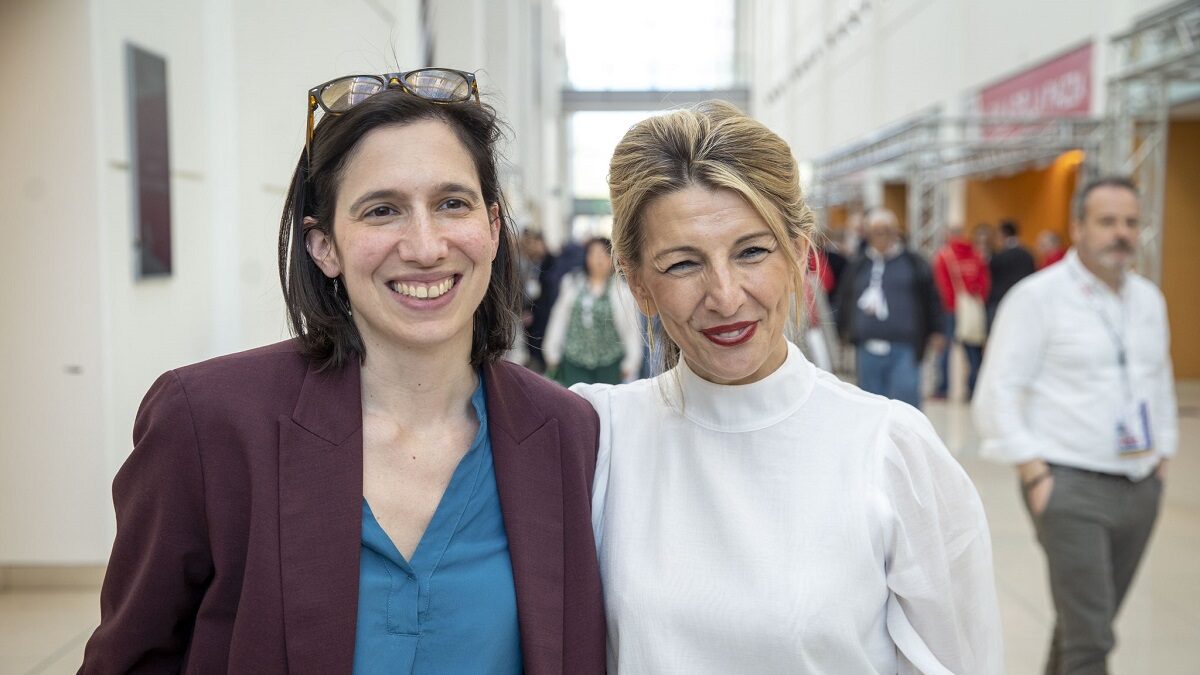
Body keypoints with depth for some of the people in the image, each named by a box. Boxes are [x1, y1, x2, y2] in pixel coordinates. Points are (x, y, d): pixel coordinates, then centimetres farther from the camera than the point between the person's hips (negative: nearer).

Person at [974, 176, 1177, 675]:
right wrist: (1035, 473, -14)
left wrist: (1163, 456, 15)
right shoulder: (1037, 296, -7)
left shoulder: (1150, 300, 13)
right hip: (1071, 485, -6)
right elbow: (997, 394, -10)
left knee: (1086, 623, 15)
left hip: (1141, 486, 6)